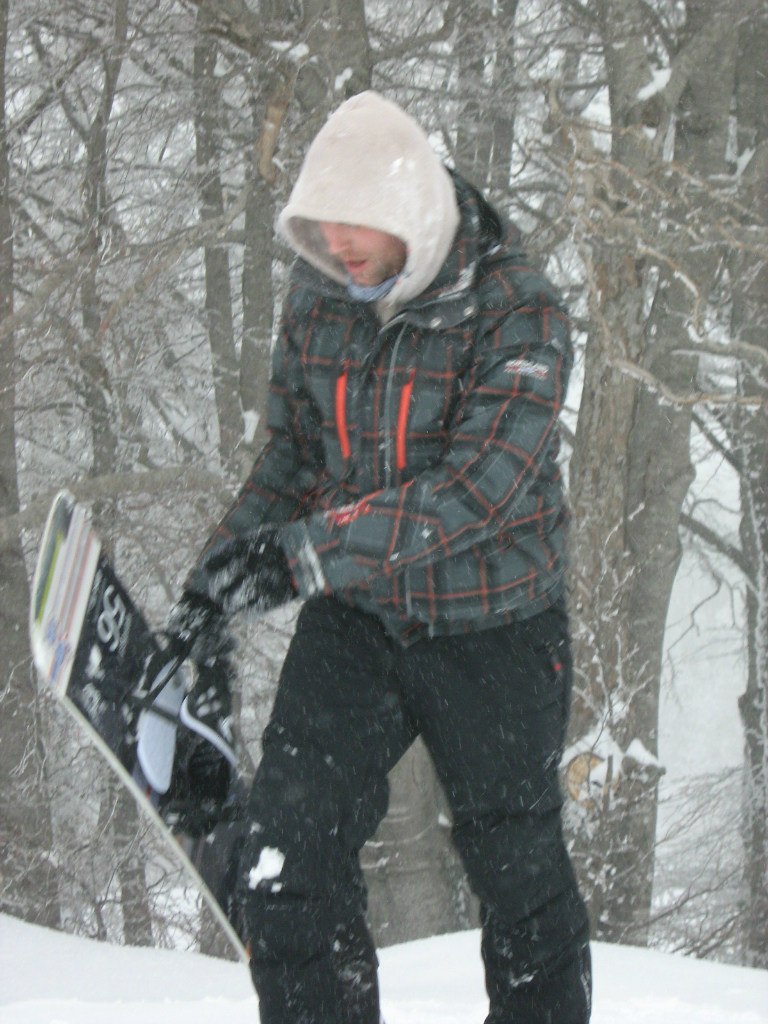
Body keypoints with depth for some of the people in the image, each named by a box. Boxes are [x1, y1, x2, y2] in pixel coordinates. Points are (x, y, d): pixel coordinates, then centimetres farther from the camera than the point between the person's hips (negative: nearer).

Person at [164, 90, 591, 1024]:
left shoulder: (518, 314, -18)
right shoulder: (319, 296, -1)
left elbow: (478, 487, -28)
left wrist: (308, 552, -36)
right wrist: (216, 580, 1)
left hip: (491, 629, -4)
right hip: (353, 620, 4)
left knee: (516, 868, 10)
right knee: (286, 857, -11)